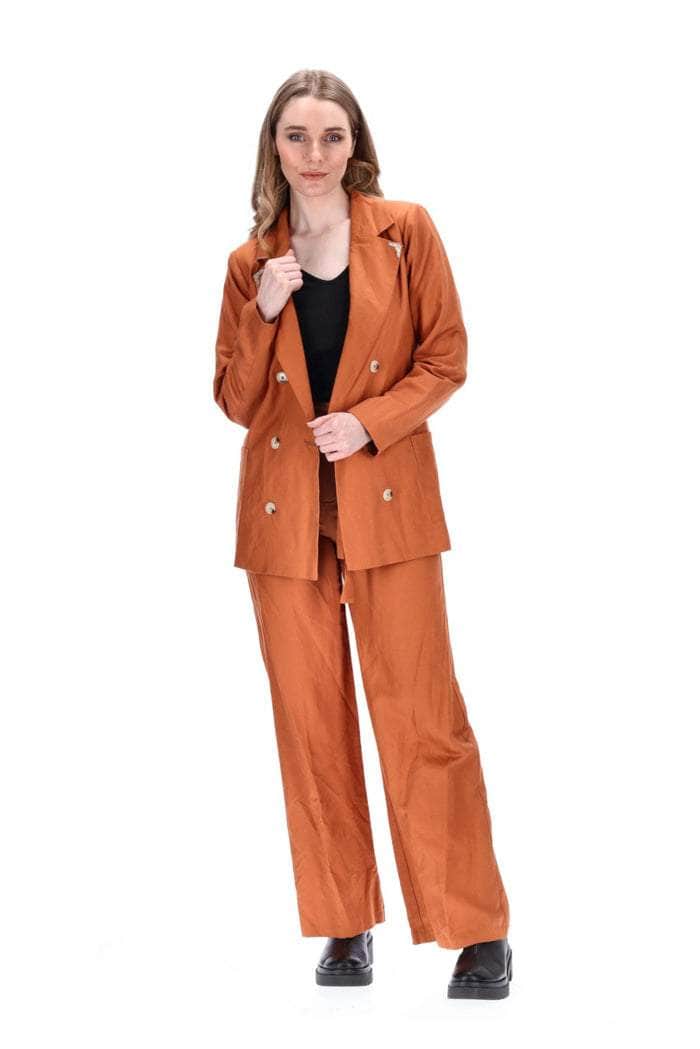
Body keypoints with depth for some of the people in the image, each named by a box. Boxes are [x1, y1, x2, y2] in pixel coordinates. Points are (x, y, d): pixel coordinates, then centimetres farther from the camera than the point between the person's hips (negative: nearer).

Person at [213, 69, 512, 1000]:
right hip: (283, 507, 3)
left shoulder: (405, 232, 3)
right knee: (309, 720, 5)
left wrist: (368, 423, -13)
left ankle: (479, 933, 4)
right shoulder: (252, 264, 9)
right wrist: (263, 315, -7)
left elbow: (445, 358, 1)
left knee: (420, 714, -6)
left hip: (387, 498, -3)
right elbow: (238, 402, 8)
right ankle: (345, 930, 16)